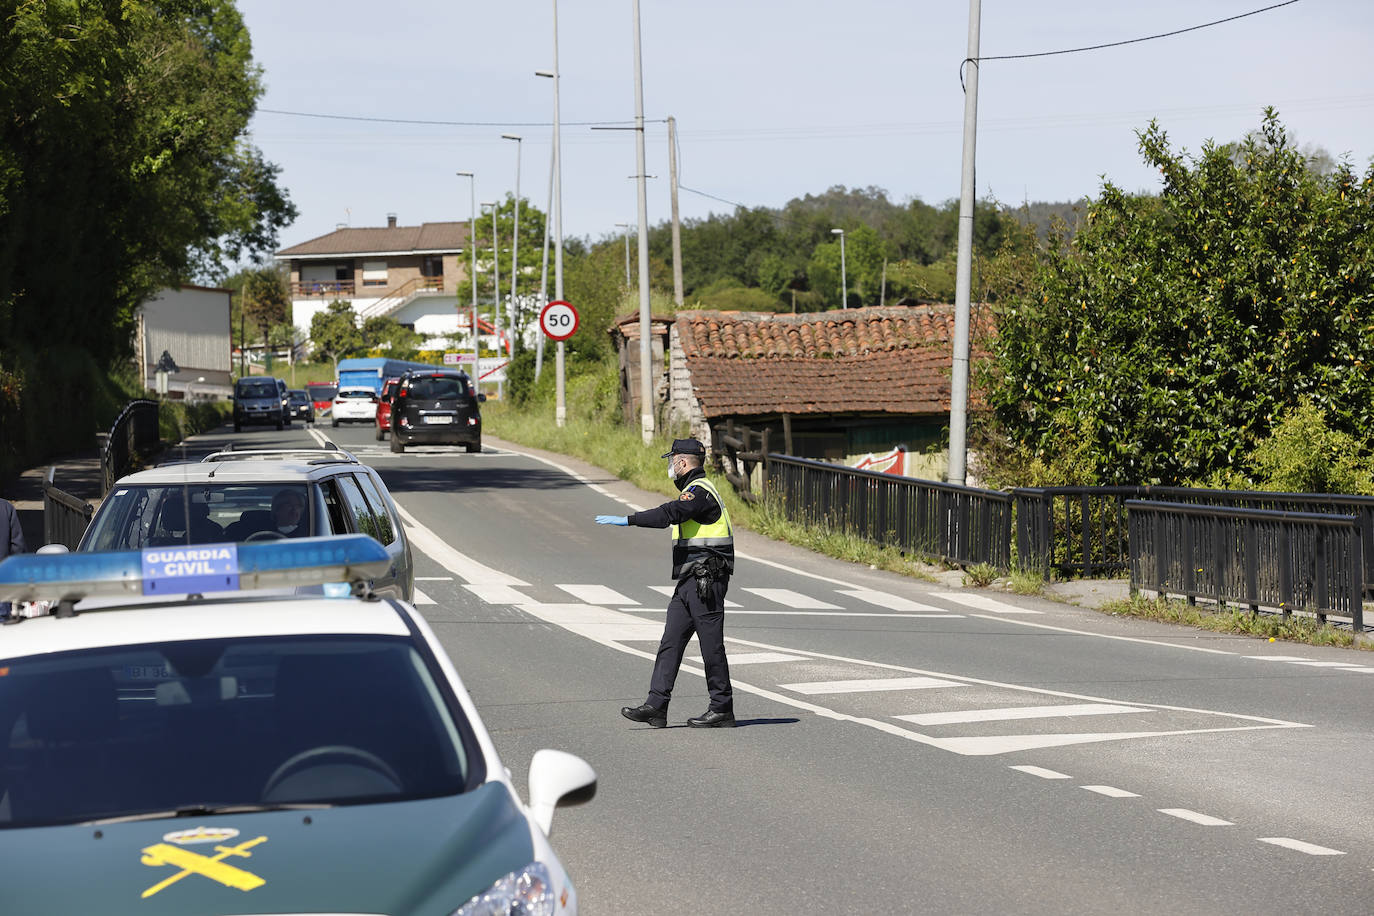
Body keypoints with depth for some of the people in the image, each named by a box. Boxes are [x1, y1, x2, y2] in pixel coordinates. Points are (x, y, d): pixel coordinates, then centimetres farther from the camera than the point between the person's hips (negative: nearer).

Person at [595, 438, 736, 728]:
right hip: (689, 583, 10)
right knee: (671, 641, 4)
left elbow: (669, 513, -29)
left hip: (705, 581, -10)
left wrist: (626, 520, -30)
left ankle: (722, 710, 2)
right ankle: (656, 705, 1)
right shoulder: (694, 491, 20)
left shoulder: (700, 491, -14)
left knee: (711, 644, -4)